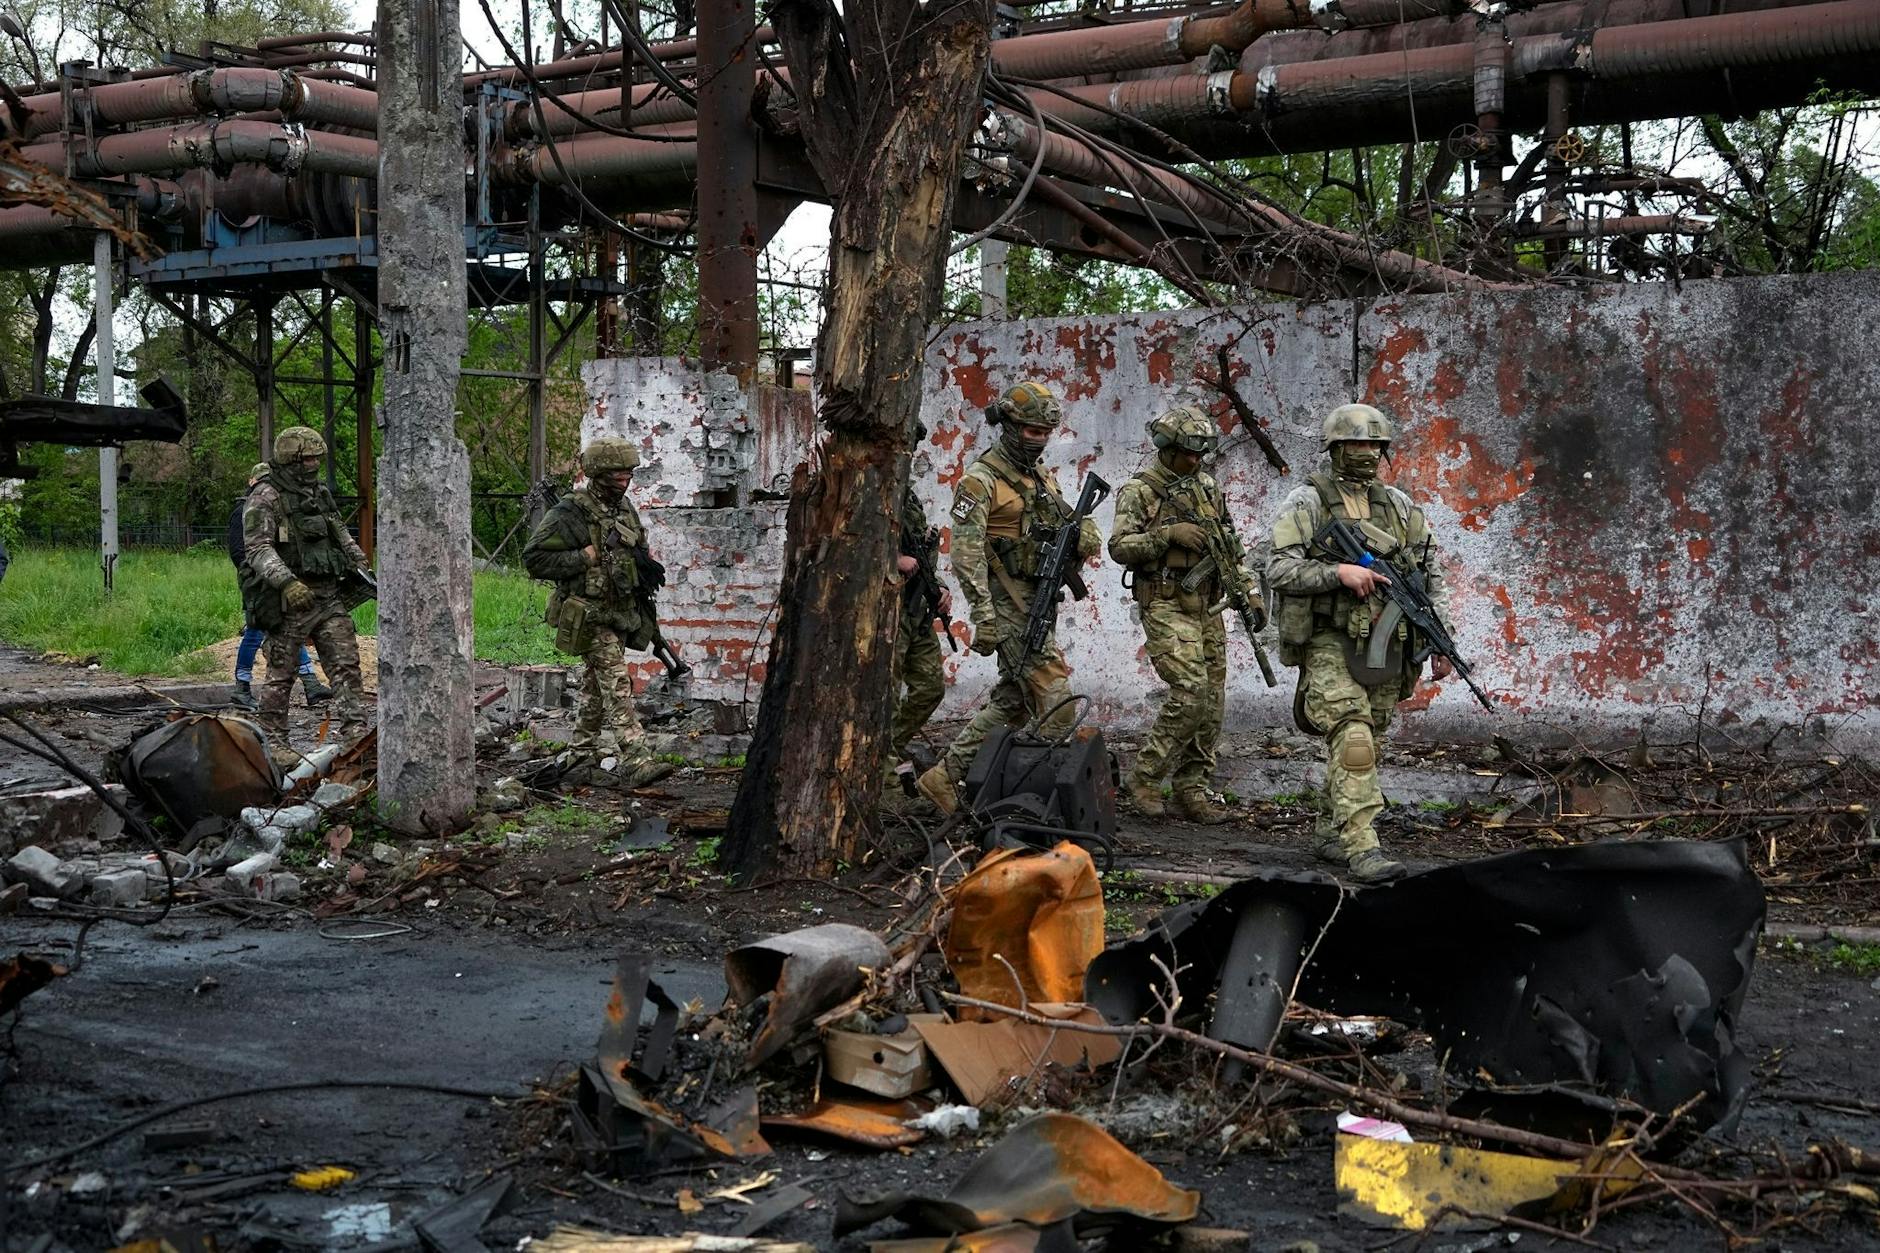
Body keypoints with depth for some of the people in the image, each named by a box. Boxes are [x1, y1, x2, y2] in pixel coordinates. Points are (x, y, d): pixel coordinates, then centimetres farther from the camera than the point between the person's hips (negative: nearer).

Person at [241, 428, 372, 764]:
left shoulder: (320, 493, 15)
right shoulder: (265, 497, -8)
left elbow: (342, 536, 27)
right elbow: (258, 548, -17)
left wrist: (361, 566, 15)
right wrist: (286, 582, -28)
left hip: (330, 597, 7)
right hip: (289, 600, -6)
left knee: (346, 665, -1)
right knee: (281, 673, 2)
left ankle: (355, 733, -2)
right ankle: (273, 740, 11)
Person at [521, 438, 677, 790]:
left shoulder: (624, 508, 10)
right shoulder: (570, 513, -15)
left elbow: (637, 552, 26)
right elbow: (533, 558, -17)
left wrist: (647, 566, 2)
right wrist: (586, 557, -20)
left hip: (621, 612, 8)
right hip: (589, 615, -8)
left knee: (597, 687, 16)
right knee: (617, 684, -16)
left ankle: (583, 754, 28)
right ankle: (636, 761, -21)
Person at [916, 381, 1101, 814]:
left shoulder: (1043, 477, 15)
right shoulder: (980, 481, -10)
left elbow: (1075, 526, 18)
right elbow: (966, 553, -17)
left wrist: (1085, 533, -8)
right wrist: (983, 618, -23)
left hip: (1037, 603, 9)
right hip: (1008, 607, -9)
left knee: (1012, 700, 12)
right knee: (1057, 705, -11)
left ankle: (947, 775, 19)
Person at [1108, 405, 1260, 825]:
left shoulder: (1209, 489, 14)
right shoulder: (1139, 492, -4)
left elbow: (1232, 549, 20)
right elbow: (1119, 548, -14)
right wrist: (1168, 533, -24)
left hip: (1207, 607, 7)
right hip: (1166, 606, -7)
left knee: (1212, 702, 3)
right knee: (1190, 692, -19)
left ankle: (1192, 792, 11)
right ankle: (1144, 779, -7)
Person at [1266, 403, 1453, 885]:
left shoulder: (1398, 505, 13)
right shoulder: (1305, 502, -2)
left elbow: (1430, 574, 14)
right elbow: (1279, 569, -10)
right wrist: (1338, 572, -21)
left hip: (1384, 646, 5)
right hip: (1330, 644, -5)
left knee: (1364, 742, 10)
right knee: (1352, 739, -17)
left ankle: (1331, 833, 24)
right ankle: (1362, 848, -20)